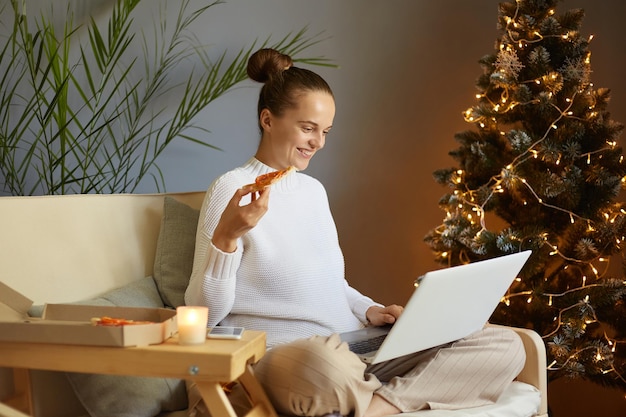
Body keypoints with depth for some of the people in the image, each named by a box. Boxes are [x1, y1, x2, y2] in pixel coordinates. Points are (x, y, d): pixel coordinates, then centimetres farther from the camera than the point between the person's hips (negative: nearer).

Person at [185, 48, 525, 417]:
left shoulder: (314, 190, 16)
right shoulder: (233, 189, -6)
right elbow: (205, 312, -9)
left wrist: (369, 310, 4)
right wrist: (225, 236, -25)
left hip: (359, 348, 8)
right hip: (286, 359, -7)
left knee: (506, 346, -6)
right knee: (324, 360, -46)